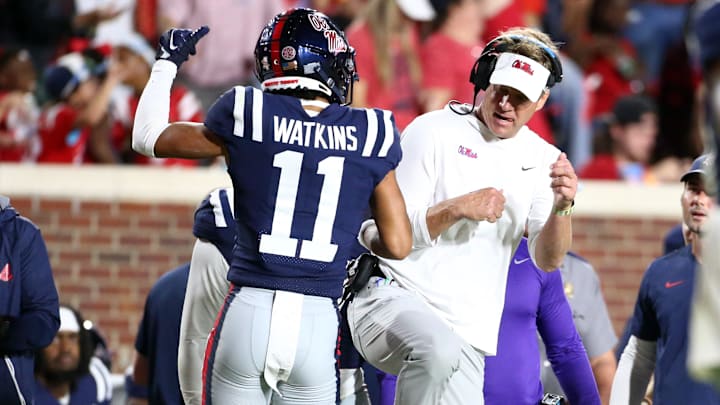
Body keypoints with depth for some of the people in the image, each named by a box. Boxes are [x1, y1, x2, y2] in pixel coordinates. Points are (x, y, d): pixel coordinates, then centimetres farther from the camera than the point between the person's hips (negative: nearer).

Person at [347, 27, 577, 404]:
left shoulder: (542, 159, 11)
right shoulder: (433, 131, -3)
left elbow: (547, 260, 1)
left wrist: (562, 207, -19)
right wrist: (457, 208, -21)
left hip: (468, 333, 6)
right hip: (391, 299, -6)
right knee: (439, 349, -38)